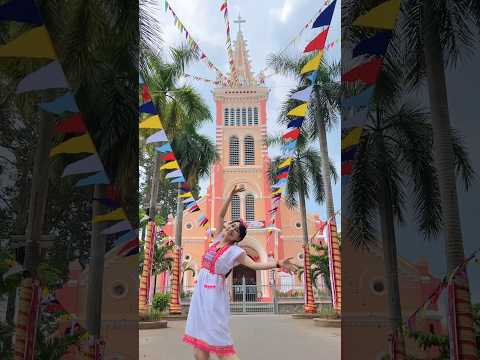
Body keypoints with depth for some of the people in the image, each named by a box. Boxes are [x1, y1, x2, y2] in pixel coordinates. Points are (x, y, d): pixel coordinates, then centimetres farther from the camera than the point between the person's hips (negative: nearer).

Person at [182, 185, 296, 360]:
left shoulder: (235, 251, -6)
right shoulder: (218, 238, 9)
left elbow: (254, 265, -15)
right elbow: (220, 215, 14)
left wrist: (278, 264, -28)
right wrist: (231, 194, 10)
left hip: (214, 293, -6)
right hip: (200, 291, 6)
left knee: (218, 340, -11)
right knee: (199, 342, 5)